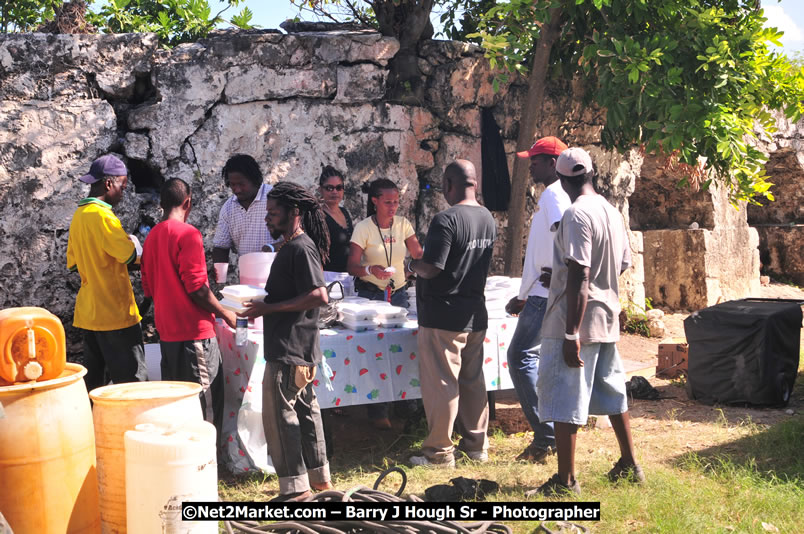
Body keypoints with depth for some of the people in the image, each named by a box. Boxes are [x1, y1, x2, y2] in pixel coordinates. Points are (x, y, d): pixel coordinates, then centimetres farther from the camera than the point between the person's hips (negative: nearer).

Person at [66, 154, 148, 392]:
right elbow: (132, 255, -20)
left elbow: (72, 263, 20)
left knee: (92, 380, 13)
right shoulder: (102, 215, -16)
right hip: (115, 314, -9)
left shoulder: (79, 215, 13)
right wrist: (133, 240, 0)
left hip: (88, 314, 9)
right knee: (133, 382, -5)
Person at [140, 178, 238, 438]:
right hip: (194, 331, -8)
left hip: (166, 331, 8)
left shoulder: (151, 237, 11)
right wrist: (225, 313, -6)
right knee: (205, 405, -1)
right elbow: (196, 287, -18)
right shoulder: (188, 234, -14)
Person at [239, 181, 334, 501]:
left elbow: (318, 295, -25)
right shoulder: (293, 246, 15)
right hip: (298, 347, 11)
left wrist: (268, 309, -22)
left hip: (289, 349, -11)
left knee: (279, 415, -5)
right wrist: (263, 305, 8)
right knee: (304, 409, 17)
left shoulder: (301, 249, -16)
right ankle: (319, 477, 27)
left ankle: (295, 488, 1)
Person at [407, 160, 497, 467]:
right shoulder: (488, 219, 7)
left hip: (442, 315, -8)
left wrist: (412, 264, -2)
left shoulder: (446, 220, -19)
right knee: (473, 380, 15)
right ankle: (477, 444, 24)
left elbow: (431, 268, -23)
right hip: (476, 313, 8)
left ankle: (440, 451, 7)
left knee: (440, 383, 0)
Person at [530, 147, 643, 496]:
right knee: (611, 392, 19)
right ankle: (630, 466, 29)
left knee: (563, 401, -2)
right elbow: (623, 264, 18)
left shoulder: (576, 215, -16)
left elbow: (579, 277, -22)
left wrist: (572, 334, -22)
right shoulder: (612, 212, 9)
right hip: (608, 317, 9)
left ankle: (565, 480, 3)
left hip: (576, 321, -9)